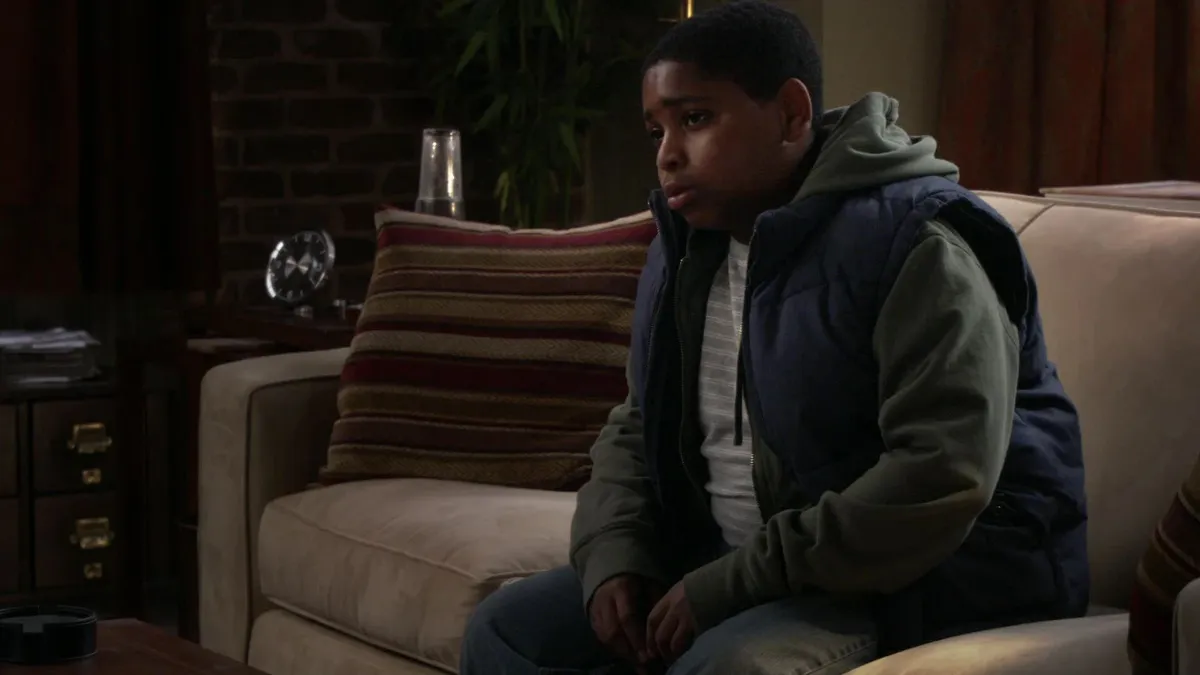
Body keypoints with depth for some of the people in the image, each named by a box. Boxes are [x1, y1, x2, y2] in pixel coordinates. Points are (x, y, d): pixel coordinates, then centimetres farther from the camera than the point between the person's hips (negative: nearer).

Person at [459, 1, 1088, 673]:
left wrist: (732, 587, -25)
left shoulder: (914, 244, -17)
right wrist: (613, 558, -4)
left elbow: (943, 477, -27)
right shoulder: (688, 249, 10)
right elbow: (638, 429, 19)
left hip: (918, 582, -8)